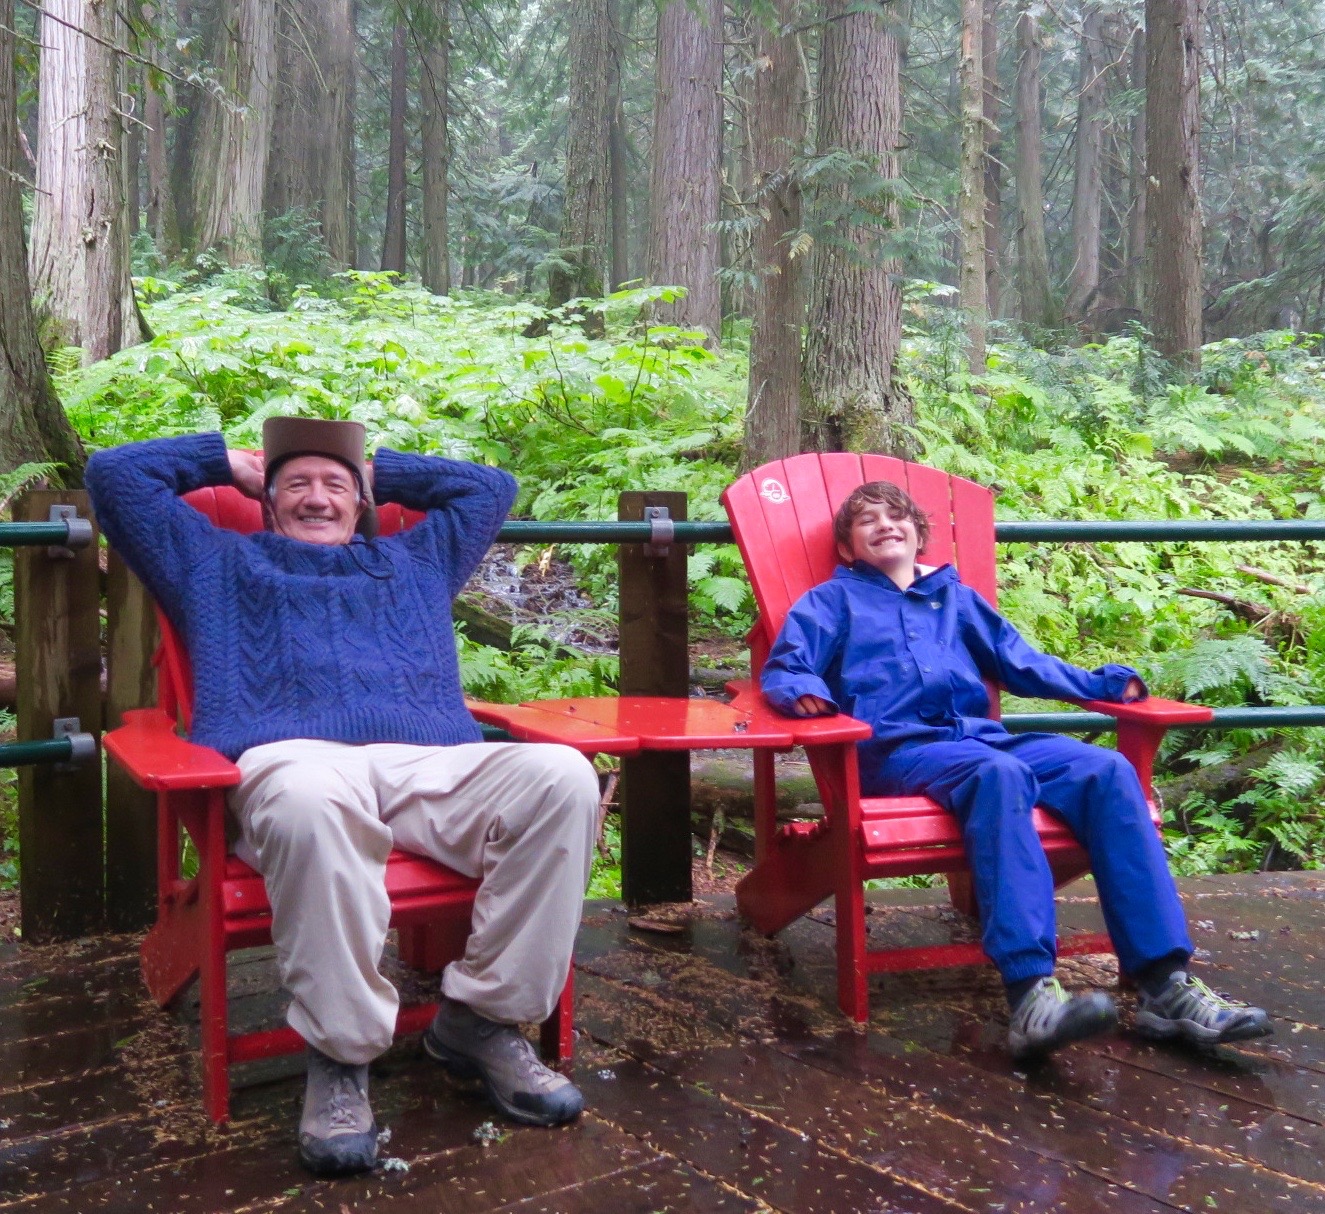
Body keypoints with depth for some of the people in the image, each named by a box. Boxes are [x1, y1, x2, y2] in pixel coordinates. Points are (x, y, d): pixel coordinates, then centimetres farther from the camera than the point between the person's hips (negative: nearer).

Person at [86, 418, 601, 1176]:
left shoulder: (414, 561, 39)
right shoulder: (218, 562, 34)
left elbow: (491, 486, 47)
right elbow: (115, 474, 34)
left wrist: (377, 470, 47)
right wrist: (231, 463, 41)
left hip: (432, 762, 3)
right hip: (294, 755, -2)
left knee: (562, 777, -30)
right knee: (312, 802, -44)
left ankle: (484, 1016, -17)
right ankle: (341, 1051, -26)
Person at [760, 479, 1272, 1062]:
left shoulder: (955, 596, 31)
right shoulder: (833, 600, 18)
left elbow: (1020, 661, 31)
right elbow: (781, 669, 5)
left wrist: (1104, 683, 18)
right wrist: (805, 691, -19)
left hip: (981, 736, 5)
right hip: (898, 749, -5)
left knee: (1106, 769, -22)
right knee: (999, 773, -38)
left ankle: (1165, 985, -28)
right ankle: (1031, 994, -51)